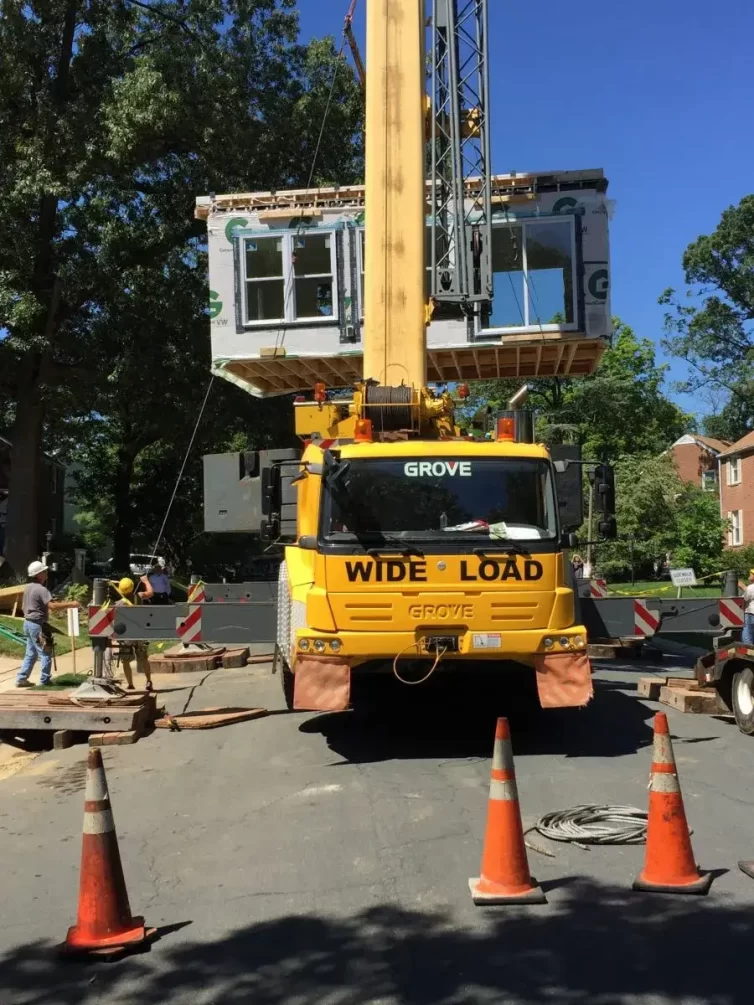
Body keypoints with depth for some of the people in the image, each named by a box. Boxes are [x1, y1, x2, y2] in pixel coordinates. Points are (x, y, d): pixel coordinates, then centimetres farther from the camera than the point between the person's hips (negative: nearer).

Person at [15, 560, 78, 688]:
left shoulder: (28, 587, 10)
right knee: (45, 653, -1)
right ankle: (45, 681, 3)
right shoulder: (41, 589, -19)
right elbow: (52, 606, -30)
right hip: (37, 625, -10)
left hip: (28, 623, 10)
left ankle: (21, 679, 16)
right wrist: (70, 604, -26)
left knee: (31, 654, 15)